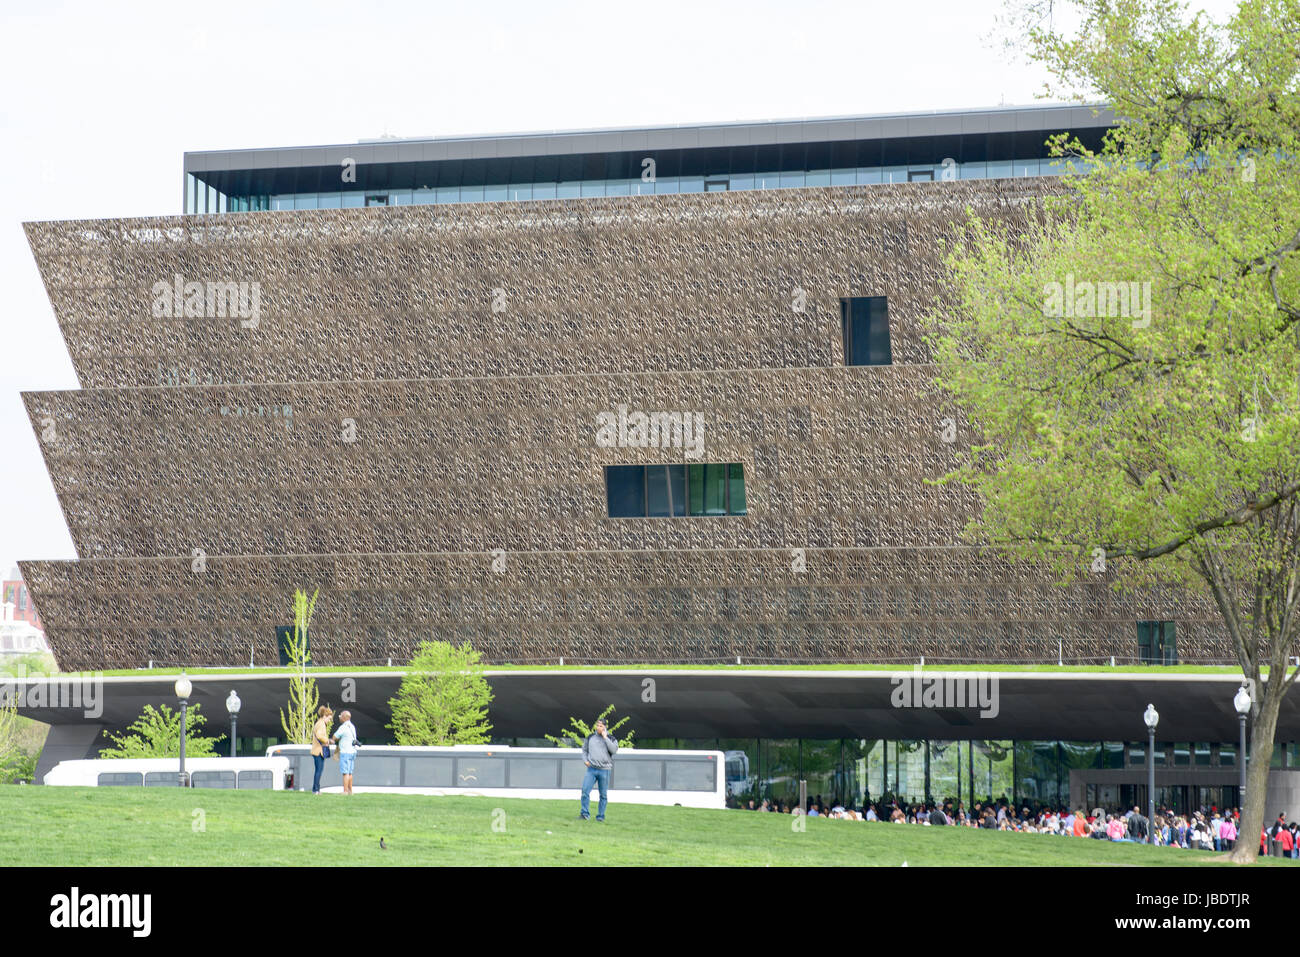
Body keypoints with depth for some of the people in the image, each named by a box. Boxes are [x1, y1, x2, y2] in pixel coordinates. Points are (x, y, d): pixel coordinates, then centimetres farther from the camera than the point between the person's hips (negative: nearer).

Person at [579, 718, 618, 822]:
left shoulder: (610, 739, 3)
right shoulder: (590, 737, 10)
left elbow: (614, 750, -14)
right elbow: (584, 749, 22)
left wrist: (605, 738, -13)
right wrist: (585, 760, 4)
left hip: (604, 770, -2)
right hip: (591, 769, 2)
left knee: (603, 795, 3)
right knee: (585, 791, -13)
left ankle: (600, 816, 10)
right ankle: (585, 813, -10)